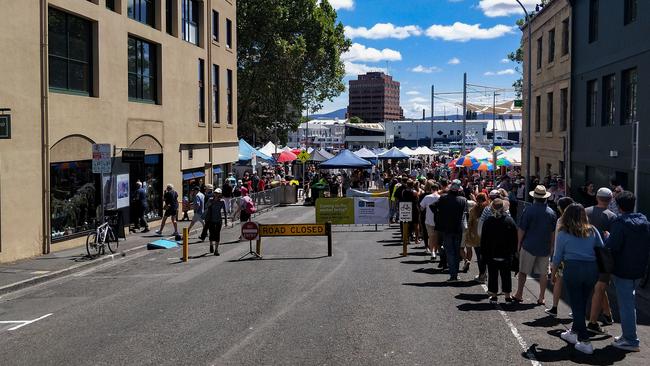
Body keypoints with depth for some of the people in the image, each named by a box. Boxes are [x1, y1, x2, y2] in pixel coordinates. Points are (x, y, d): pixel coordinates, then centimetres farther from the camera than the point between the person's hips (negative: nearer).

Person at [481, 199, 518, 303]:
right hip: (507, 255, 1)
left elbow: (483, 240, -3)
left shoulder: (488, 222, -8)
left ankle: (493, 295, 10)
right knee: (506, 274, 10)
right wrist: (513, 252, 10)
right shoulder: (510, 221, -5)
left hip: (492, 255, -1)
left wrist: (483, 253, 5)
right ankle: (507, 295, 14)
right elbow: (515, 239, 1)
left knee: (493, 275, 7)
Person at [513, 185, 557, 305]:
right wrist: (551, 247, 15)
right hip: (545, 248, 2)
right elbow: (553, 233, 6)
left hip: (529, 246, -2)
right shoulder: (551, 213, 0)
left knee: (523, 271, 8)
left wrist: (519, 244, 5)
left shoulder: (529, 210, -9)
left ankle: (519, 295, 13)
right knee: (543, 273, 8)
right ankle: (541, 298, 10)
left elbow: (522, 230, -7)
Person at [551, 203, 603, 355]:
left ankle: (585, 341, -1)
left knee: (577, 305, 4)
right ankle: (574, 332, 33)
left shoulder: (563, 234, 1)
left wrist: (553, 274, 16)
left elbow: (557, 257, 5)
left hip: (573, 269, -3)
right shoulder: (592, 231, 7)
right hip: (592, 269, 4)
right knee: (582, 304, 18)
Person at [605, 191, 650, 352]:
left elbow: (611, 247, -22)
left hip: (622, 271, -8)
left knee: (626, 304, -2)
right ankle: (627, 335, 25)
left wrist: (607, 237, -4)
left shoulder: (621, 223, -16)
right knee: (629, 302, 19)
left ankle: (631, 340, 1)